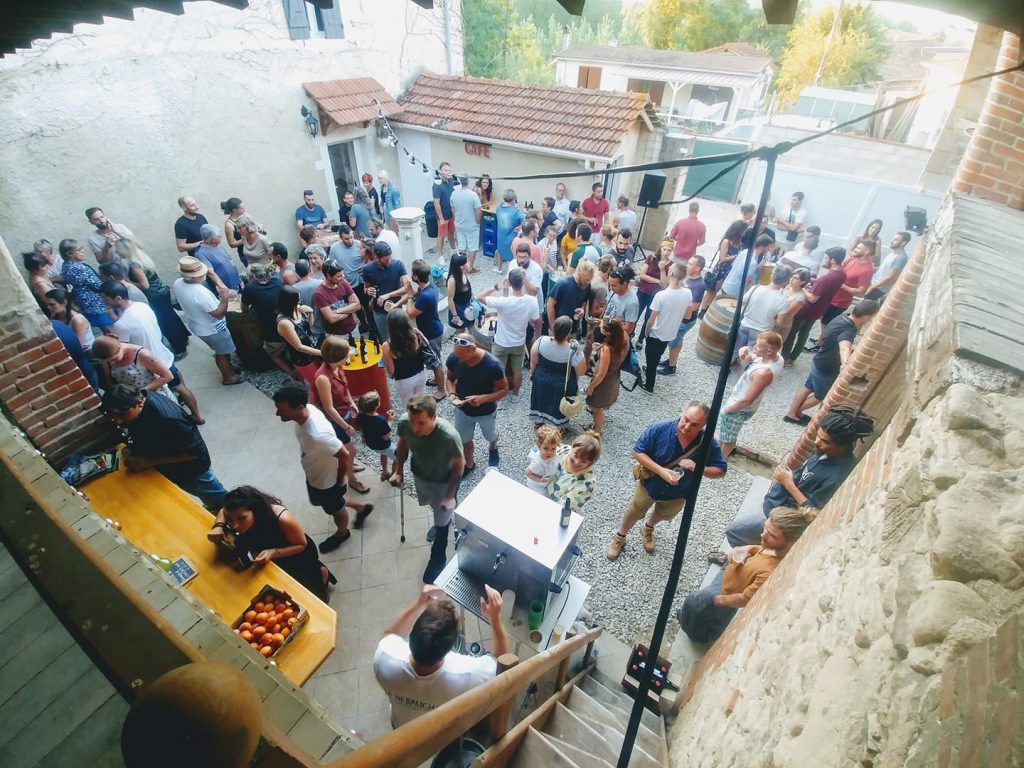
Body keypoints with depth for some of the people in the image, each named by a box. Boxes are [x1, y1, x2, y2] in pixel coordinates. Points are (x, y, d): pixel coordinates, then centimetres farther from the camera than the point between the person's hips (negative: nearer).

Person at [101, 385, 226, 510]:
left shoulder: (168, 419, -41)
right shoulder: (137, 398, -16)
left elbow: (193, 451, -31)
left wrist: (150, 461, -30)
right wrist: (130, 448, -16)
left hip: (189, 467, -7)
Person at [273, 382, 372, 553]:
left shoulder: (318, 435, -45)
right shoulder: (308, 409, -20)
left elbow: (344, 456, -32)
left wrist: (340, 480, -14)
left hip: (326, 480, -8)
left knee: (335, 509, 24)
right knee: (318, 501, 33)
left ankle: (342, 533, 57)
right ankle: (361, 508, 53)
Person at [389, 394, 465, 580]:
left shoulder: (449, 436, -42)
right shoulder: (404, 422, -31)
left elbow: (458, 465, -23)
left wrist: (449, 496, -17)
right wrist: (398, 470, -2)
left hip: (444, 480, -4)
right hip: (419, 474, 4)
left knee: (442, 519, 17)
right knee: (427, 502, 32)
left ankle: (437, 558, 45)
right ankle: (441, 520, 67)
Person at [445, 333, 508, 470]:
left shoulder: (493, 365, -34)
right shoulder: (453, 358, -23)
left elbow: (504, 389, -21)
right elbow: (450, 379, -3)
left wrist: (483, 398, -35)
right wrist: (452, 394, -24)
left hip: (486, 411, -2)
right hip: (463, 410, 2)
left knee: (491, 436, 28)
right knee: (465, 440, 23)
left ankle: (493, 449, 64)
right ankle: (469, 465, 53)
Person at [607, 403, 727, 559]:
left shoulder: (708, 443, -27)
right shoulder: (660, 429, -32)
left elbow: (720, 470, -17)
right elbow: (637, 452, -24)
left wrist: (697, 468, -37)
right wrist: (661, 471, -35)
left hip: (678, 493, 2)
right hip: (650, 484, -2)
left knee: (663, 515, 32)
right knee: (634, 513, 23)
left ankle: (647, 529, 66)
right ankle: (619, 538, 52)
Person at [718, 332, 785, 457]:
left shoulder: (764, 372, -38)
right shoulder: (775, 357, -12)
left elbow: (747, 400, -30)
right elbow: (752, 358, 6)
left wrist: (728, 409, -13)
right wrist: (746, 357, -18)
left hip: (740, 408, -9)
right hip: (738, 399, 9)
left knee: (727, 438, 17)